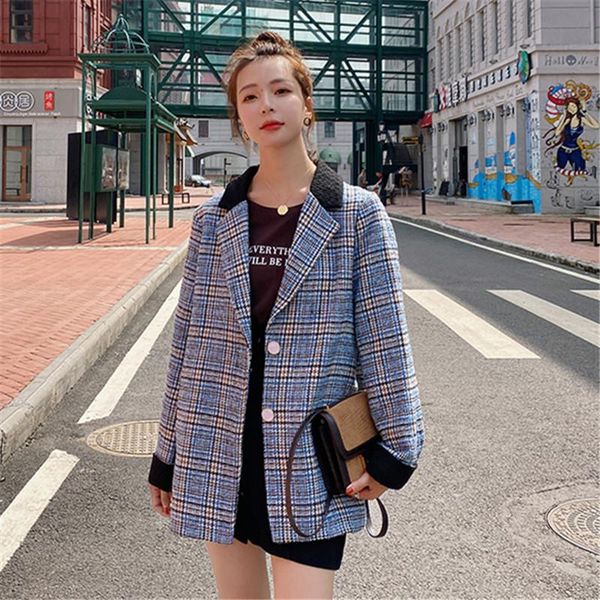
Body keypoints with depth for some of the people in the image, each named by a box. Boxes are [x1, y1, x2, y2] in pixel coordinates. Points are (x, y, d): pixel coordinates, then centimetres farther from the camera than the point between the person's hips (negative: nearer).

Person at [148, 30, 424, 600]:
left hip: (310, 464, -3)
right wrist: (166, 456, 10)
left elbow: (383, 335, -3)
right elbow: (187, 339, 7)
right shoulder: (214, 218, 4)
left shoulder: (358, 214, -3)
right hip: (218, 453, 3)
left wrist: (394, 447, -4)